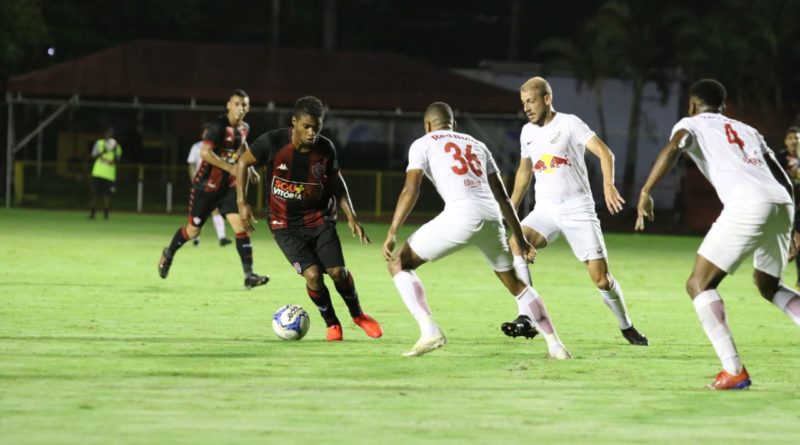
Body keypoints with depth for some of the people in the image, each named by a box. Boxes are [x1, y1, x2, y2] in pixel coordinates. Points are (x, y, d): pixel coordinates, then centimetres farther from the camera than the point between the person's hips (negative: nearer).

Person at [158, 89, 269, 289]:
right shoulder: (219, 125, -19)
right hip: (206, 186, -5)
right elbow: (205, 152, -29)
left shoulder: (244, 128, 4)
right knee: (193, 230, 7)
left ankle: (249, 276, -13)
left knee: (240, 226, -12)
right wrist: (233, 169, -32)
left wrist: (247, 168, 8)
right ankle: (168, 254, 37)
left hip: (229, 187, 5)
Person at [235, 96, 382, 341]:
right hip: (286, 225, -2)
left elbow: (336, 181, 8)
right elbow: (242, 163, -2)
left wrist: (351, 217, 2)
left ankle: (358, 315, 22)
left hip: (319, 218, 2)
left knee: (338, 272, -9)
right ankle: (331, 324, 9)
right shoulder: (273, 142, -18)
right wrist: (242, 202, -7)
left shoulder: (325, 148, -9)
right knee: (313, 275, -17)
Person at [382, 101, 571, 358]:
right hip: (491, 219, 5)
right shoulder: (476, 145, 31)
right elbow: (502, 197, 29)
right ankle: (555, 345, 21)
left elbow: (410, 191, 1)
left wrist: (391, 234, -2)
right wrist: (521, 240, 32)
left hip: (460, 218, -5)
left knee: (399, 264, 8)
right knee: (515, 284, 25)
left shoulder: (423, 144, 16)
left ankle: (429, 331, -9)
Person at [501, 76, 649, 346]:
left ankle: (626, 328, 19)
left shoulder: (569, 124, -5)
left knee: (601, 278, -8)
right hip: (545, 210, 4)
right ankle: (526, 320, -27)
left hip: (578, 210, -4)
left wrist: (608, 185, -32)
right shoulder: (527, 132, 13)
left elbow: (604, 152, -15)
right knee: (515, 242, -26)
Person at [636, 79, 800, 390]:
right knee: (767, 285, 29)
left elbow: (672, 148, -6)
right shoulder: (748, 130, 33)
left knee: (699, 285, 3)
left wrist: (645, 193, -6)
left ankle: (734, 370, -13)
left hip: (748, 206, -6)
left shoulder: (692, 124, 18)